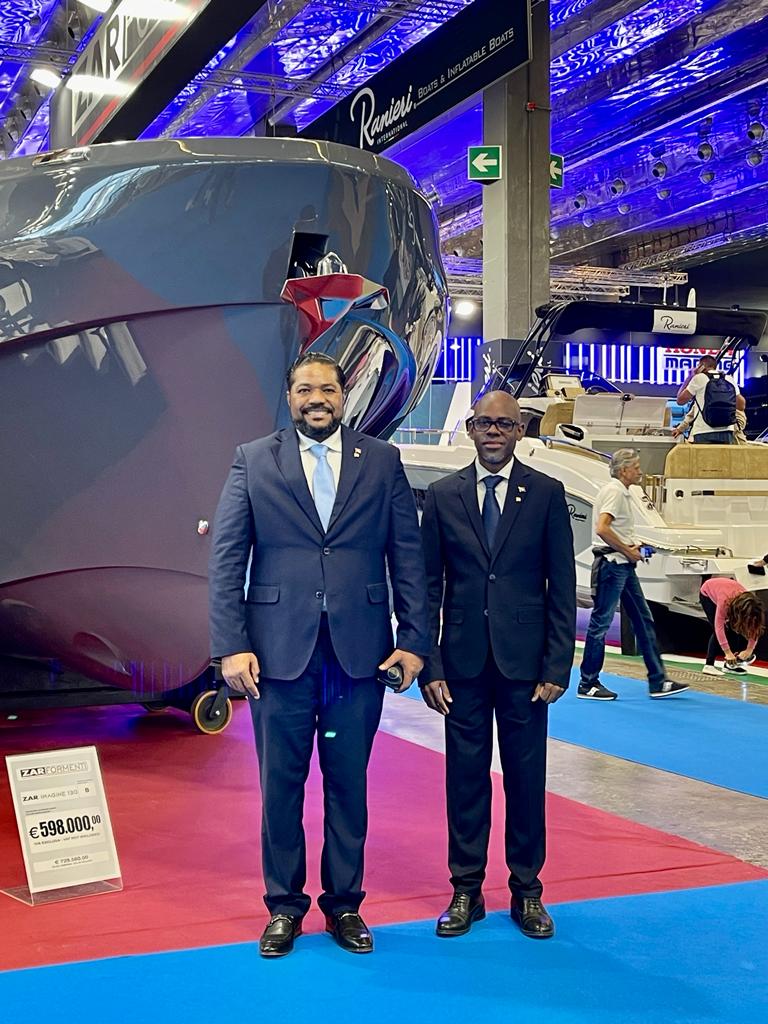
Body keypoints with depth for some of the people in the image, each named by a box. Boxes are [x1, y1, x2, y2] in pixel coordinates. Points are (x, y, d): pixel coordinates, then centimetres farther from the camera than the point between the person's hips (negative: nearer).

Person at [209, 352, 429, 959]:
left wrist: (413, 639, -2)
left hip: (360, 654, 1)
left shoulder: (383, 462, 7)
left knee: (349, 784, 10)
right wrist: (232, 646, -7)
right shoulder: (253, 462, 4)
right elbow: (226, 560, 1)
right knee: (281, 784, 8)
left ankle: (344, 904, 25)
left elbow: (408, 556, 5)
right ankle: (284, 906, 24)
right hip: (280, 652, 0)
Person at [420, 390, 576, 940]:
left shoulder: (546, 494, 1)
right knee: (465, 776, 7)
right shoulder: (443, 495, 4)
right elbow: (429, 585, 4)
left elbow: (562, 585, 0)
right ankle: (467, 890, 19)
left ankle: (526, 890, 22)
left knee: (526, 777, 7)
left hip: (524, 662, -1)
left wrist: (557, 667, -5)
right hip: (463, 663, 1)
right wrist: (429, 666, -2)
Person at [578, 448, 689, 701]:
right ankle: (588, 685, 5)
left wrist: (632, 546, 10)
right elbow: (602, 529, -27)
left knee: (644, 620, 10)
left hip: (624, 566, 10)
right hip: (611, 564, -10)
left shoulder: (623, 492, 17)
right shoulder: (613, 491, -14)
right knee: (600, 623, -3)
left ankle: (658, 682, 14)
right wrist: (628, 551, -17)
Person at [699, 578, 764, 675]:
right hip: (707, 594, -5)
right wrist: (728, 653, -41)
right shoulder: (725, 601, -44)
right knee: (720, 630, -18)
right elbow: (719, 626, -42)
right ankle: (709, 665, -16)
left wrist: (749, 650, -23)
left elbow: (754, 628, -19)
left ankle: (731, 663, 1)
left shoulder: (748, 602, -28)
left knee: (733, 628, -7)